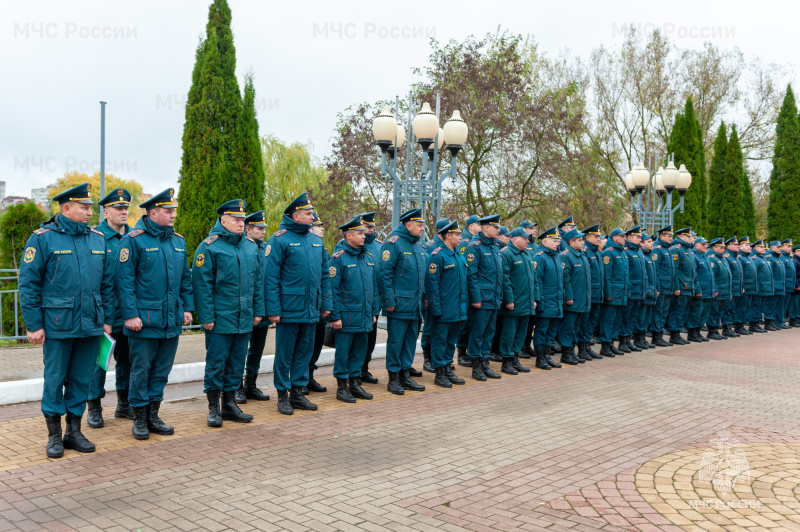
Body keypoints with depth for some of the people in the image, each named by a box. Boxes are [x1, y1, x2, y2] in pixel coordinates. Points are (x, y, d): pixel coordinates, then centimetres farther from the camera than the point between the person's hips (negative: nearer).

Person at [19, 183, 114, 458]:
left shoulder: (98, 239, 8)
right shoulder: (43, 238, -5)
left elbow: (107, 283, 12)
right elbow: (28, 284, -5)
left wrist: (107, 319, 8)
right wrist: (34, 325, -9)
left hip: (91, 325, 4)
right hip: (58, 325, -4)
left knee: (81, 380, 11)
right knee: (54, 380, 5)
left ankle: (74, 431, 24)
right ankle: (54, 435, 19)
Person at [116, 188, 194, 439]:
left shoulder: (178, 240, 11)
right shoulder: (133, 240, -8)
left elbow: (185, 278, 16)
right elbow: (124, 281, -11)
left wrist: (187, 308, 10)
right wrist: (130, 314, -16)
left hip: (172, 321, 6)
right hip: (145, 320, -6)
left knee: (162, 370, 13)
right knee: (141, 370, 5)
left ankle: (153, 415, 25)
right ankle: (140, 419, 17)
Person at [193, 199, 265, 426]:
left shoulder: (251, 246, 10)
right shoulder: (209, 247, -8)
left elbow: (258, 280, 14)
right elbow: (202, 284, -10)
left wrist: (258, 311, 10)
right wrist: (207, 317, -13)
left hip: (244, 320, 6)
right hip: (220, 320, -5)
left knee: (236, 364, 13)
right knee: (216, 364, 4)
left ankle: (230, 404, 25)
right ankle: (213, 408, 16)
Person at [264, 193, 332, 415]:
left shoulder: (316, 241, 12)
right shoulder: (279, 240, -8)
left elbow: (325, 275, 15)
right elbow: (270, 277, -11)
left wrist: (326, 303, 10)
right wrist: (273, 310, -15)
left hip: (311, 310, 6)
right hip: (289, 310, -6)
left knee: (304, 352, 13)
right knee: (284, 355, 4)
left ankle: (297, 393, 24)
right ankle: (283, 395, 17)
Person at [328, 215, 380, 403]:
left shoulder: (369, 258, 11)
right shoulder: (338, 258, -9)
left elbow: (374, 287, 16)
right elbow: (332, 289, -10)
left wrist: (375, 312, 12)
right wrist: (335, 316, -13)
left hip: (365, 316, 6)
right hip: (346, 316, -6)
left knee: (360, 350, 12)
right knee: (343, 351, 3)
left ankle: (355, 383, 24)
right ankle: (342, 386, 13)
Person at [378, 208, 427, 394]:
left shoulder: (419, 246, 14)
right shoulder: (393, 244, -11)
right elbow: (384, 273, -15)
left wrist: (423, 297, 16)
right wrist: (389, 301, -17)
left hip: (415, 305, 8)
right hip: (399, 304, -8)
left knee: (411, 339, 13)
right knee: (396, 341, 0)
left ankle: (405, 375, 23)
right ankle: (393, 378, 10)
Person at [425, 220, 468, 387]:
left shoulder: (459, 255, 13)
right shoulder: (438, 255, -12)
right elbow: (432, 283, -15)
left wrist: (464, 305, 16)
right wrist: (436, 308, -17)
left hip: (458, 310, 8)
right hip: (444, 310, -8)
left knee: (451, 340, 15)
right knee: (440, 340, 1)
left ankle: (448, 369, 24)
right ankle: (439, 373, 9)